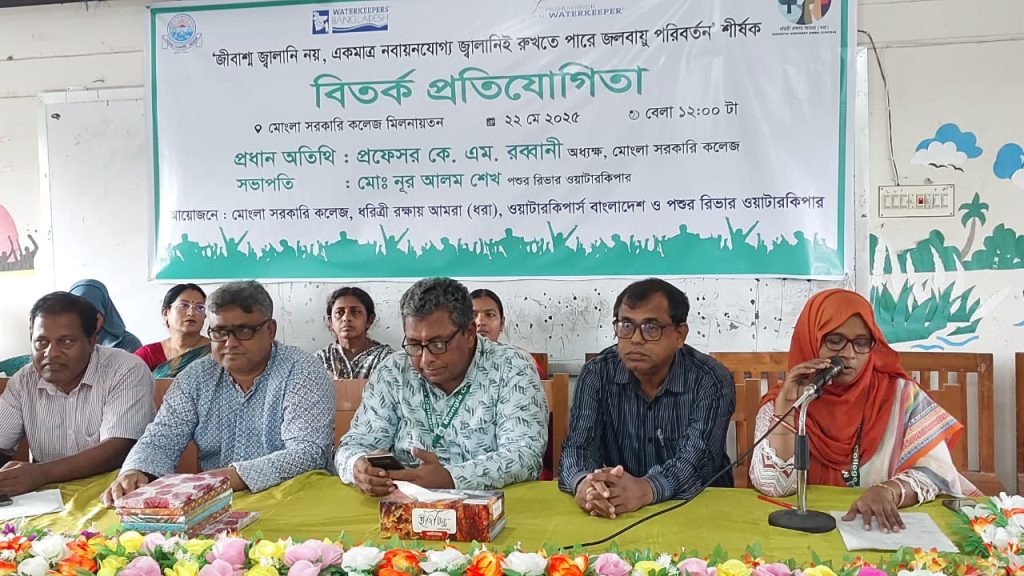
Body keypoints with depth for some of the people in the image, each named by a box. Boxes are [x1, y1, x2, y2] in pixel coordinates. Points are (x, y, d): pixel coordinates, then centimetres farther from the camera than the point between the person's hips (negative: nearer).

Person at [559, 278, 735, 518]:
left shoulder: (712, 381, -9)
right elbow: (578, 445, -9)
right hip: (617, 515, 2)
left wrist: (645, 489, -39)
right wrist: (584, 483, -33)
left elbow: (696, 459, -19)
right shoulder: (596, 374, -2)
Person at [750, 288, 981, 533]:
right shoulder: (778, 404, -1)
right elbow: (773, 487, -10)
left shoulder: (900, 394, 0)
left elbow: (938, 470, -6)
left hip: (881, 527, 1)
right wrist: (786, 406, -18)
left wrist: (889, 491, -25)